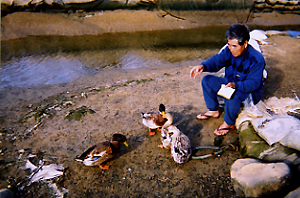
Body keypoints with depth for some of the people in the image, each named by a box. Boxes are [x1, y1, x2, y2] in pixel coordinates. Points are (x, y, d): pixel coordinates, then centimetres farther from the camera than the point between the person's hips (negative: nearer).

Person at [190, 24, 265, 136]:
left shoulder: (256, 59, -26)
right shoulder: (229, 51, -10)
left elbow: (253, 83, -29)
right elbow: (216, 61, -5)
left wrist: (235, 85, -45)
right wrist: (203, 66, -26)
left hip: (250, 92, -7)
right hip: (230, 84, 7)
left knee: (233, 96, -39)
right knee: (207, 80, -6)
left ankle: (229, 123, -11)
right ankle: (213, 111, 9)